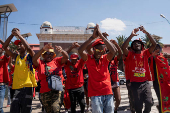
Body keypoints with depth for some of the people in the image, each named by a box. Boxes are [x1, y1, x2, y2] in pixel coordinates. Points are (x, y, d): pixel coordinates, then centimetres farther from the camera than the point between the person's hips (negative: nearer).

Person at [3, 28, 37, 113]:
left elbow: (28, 47, -18)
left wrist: (18, 35, -13)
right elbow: (5, 47, 7)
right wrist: (12, 35, -2)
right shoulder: (16, 57, 13)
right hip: (17, 87, 4)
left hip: (28, 87, -3)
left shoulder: (30, 56, 2)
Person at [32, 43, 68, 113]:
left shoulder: (56, 61, 9)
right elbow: (34, 59, -14)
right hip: (45, 92, 1)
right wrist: (43, 49, -28)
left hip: (57, 90, -1)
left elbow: (66, 57, -5)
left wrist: (62, 51, -28)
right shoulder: (40, 63, 7)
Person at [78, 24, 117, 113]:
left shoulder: (105, 58, 4)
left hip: (108, 92, 3)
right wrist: (93, 37, -23)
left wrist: (101, 36, -18)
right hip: (95, 93, -3)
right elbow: (80, 50, -19)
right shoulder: (88, 59, 0)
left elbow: (113, 51, -15)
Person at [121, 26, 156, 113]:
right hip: (135, 83, -1)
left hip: (145, 82, 2)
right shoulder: (130, 54, 1)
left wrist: (146, 33, -11)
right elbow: (123, 47, -16)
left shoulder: (145, 53, 7)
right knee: (138, 104, 6)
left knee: (149, 102, -6)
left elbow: (154, 44, -2)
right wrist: (131, 35, -19)